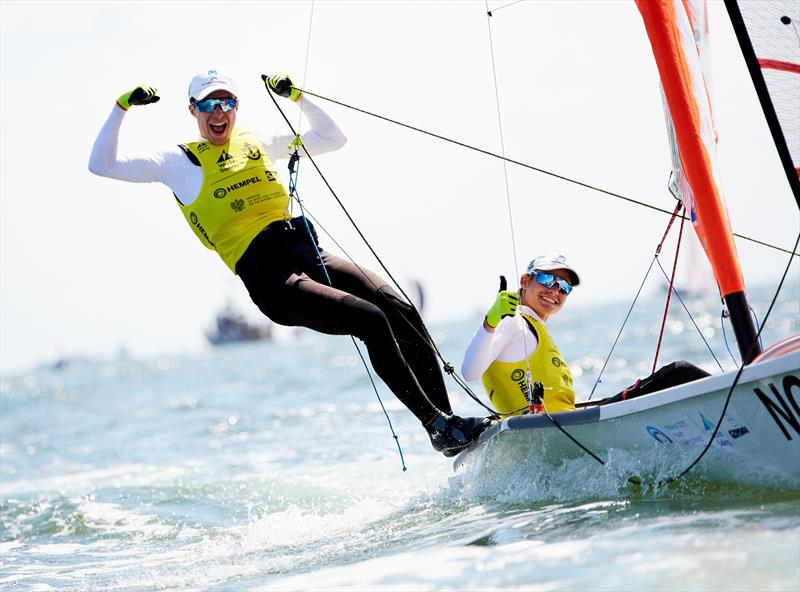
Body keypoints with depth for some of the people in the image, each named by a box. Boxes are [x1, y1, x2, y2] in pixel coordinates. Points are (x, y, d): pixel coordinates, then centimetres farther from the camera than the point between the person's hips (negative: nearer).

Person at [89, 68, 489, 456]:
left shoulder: (257, 143, 24)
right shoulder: (179, 162, 10)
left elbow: (332, 139, 30)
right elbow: (102, 165, 5)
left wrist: (298, 98, 18)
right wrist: (122, 107, -1)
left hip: (308, 251, 6)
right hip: (269, 279, -6)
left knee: (402, 312, -12)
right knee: (371, 321, -22)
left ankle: (446, 418, -5)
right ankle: (438, 425, -17)